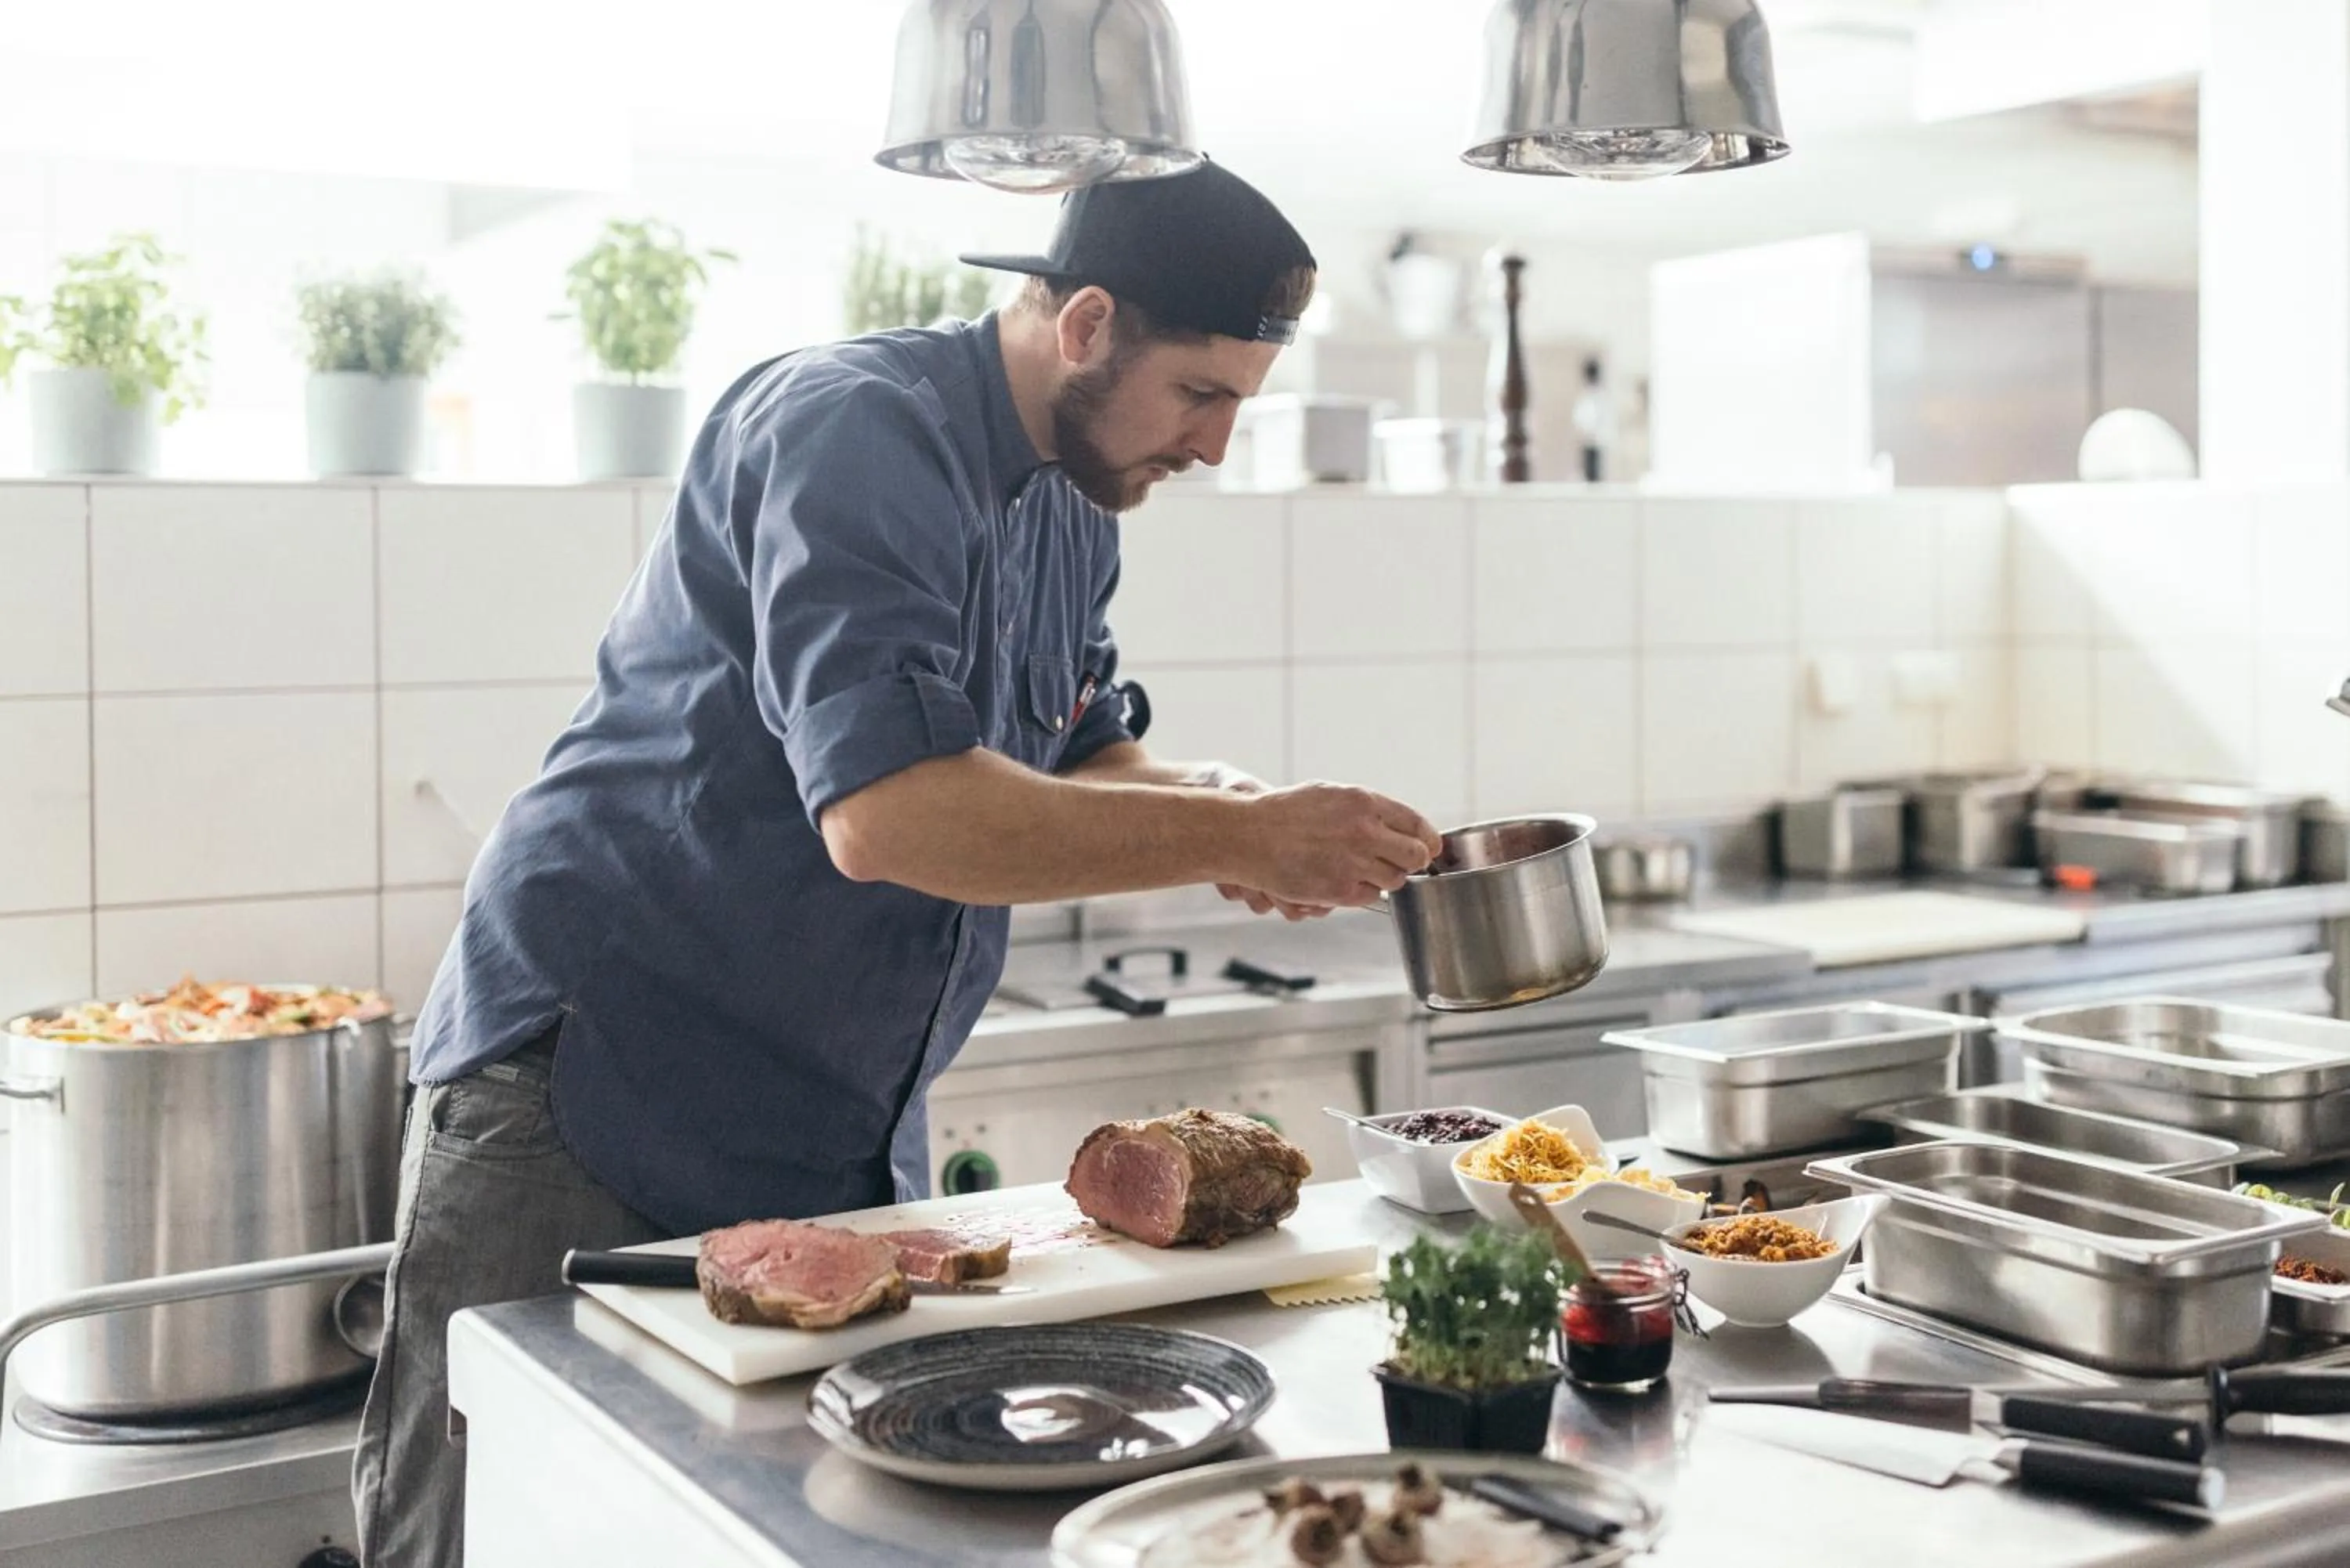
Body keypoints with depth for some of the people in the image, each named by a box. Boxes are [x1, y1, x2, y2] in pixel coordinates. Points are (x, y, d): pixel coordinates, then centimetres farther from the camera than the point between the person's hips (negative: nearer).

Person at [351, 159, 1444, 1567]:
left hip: (841, 1141, 8)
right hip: (590, 1094, -8)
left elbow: (1083, 764, 15)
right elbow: (886, 813, -33)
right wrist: (1237, 839, -28)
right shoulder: (854, 433, -21)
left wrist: (1223, 812, -7)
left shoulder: (1073, 503, 9)